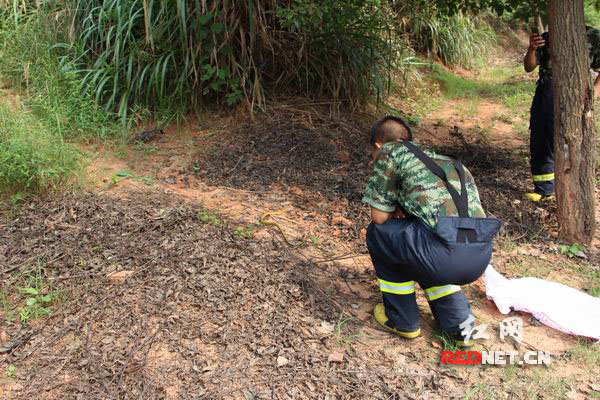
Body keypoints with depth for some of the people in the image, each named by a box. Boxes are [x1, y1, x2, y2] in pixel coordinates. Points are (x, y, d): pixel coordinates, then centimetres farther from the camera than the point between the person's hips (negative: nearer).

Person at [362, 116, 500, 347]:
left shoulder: (390, 152, 11)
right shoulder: (447, 162, 32)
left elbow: (379, 216, 11)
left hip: (444, 254, -7)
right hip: (481, 255, 8)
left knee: (379, 233, 19)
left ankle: (401, 320, 26)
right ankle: (459, 324, 27)